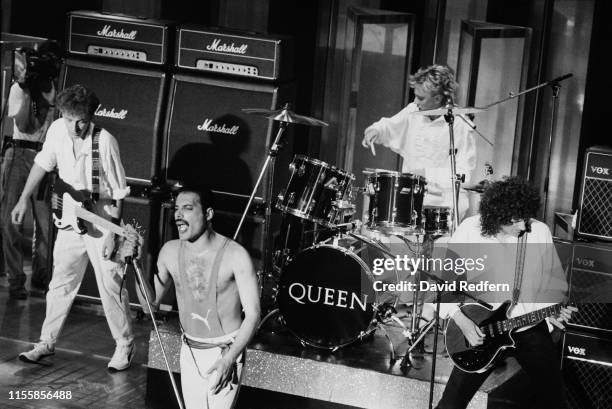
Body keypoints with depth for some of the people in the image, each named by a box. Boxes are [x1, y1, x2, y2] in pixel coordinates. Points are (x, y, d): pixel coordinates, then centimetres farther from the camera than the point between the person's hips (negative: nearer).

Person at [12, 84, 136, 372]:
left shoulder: (105, 141, -21)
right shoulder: (57, 131, -7)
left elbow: (119, 191, -15)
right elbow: (43, 164, 12)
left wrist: (112, 234, -16)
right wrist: (24, 199, 9)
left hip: (102, 221, -5)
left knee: (111, 285, 0)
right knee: (61, 282, 11)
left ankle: (124, 346, 14)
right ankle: (47, 342, 22)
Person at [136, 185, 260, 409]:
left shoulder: (235, 255, -18)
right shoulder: (170, 252, -3)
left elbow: (252, 313, -15)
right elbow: (150, 304, 4)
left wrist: (229, 359, -23)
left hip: (225, 352, -5)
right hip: (190, 353, 5)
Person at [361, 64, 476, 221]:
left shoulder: (460, 125, -14)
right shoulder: (413, 111, 4)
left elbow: (463, 173, -16)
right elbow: (390, 126, 22)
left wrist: (428, 173, -23)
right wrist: (375, 130, 0)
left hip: (443, 201, -5)